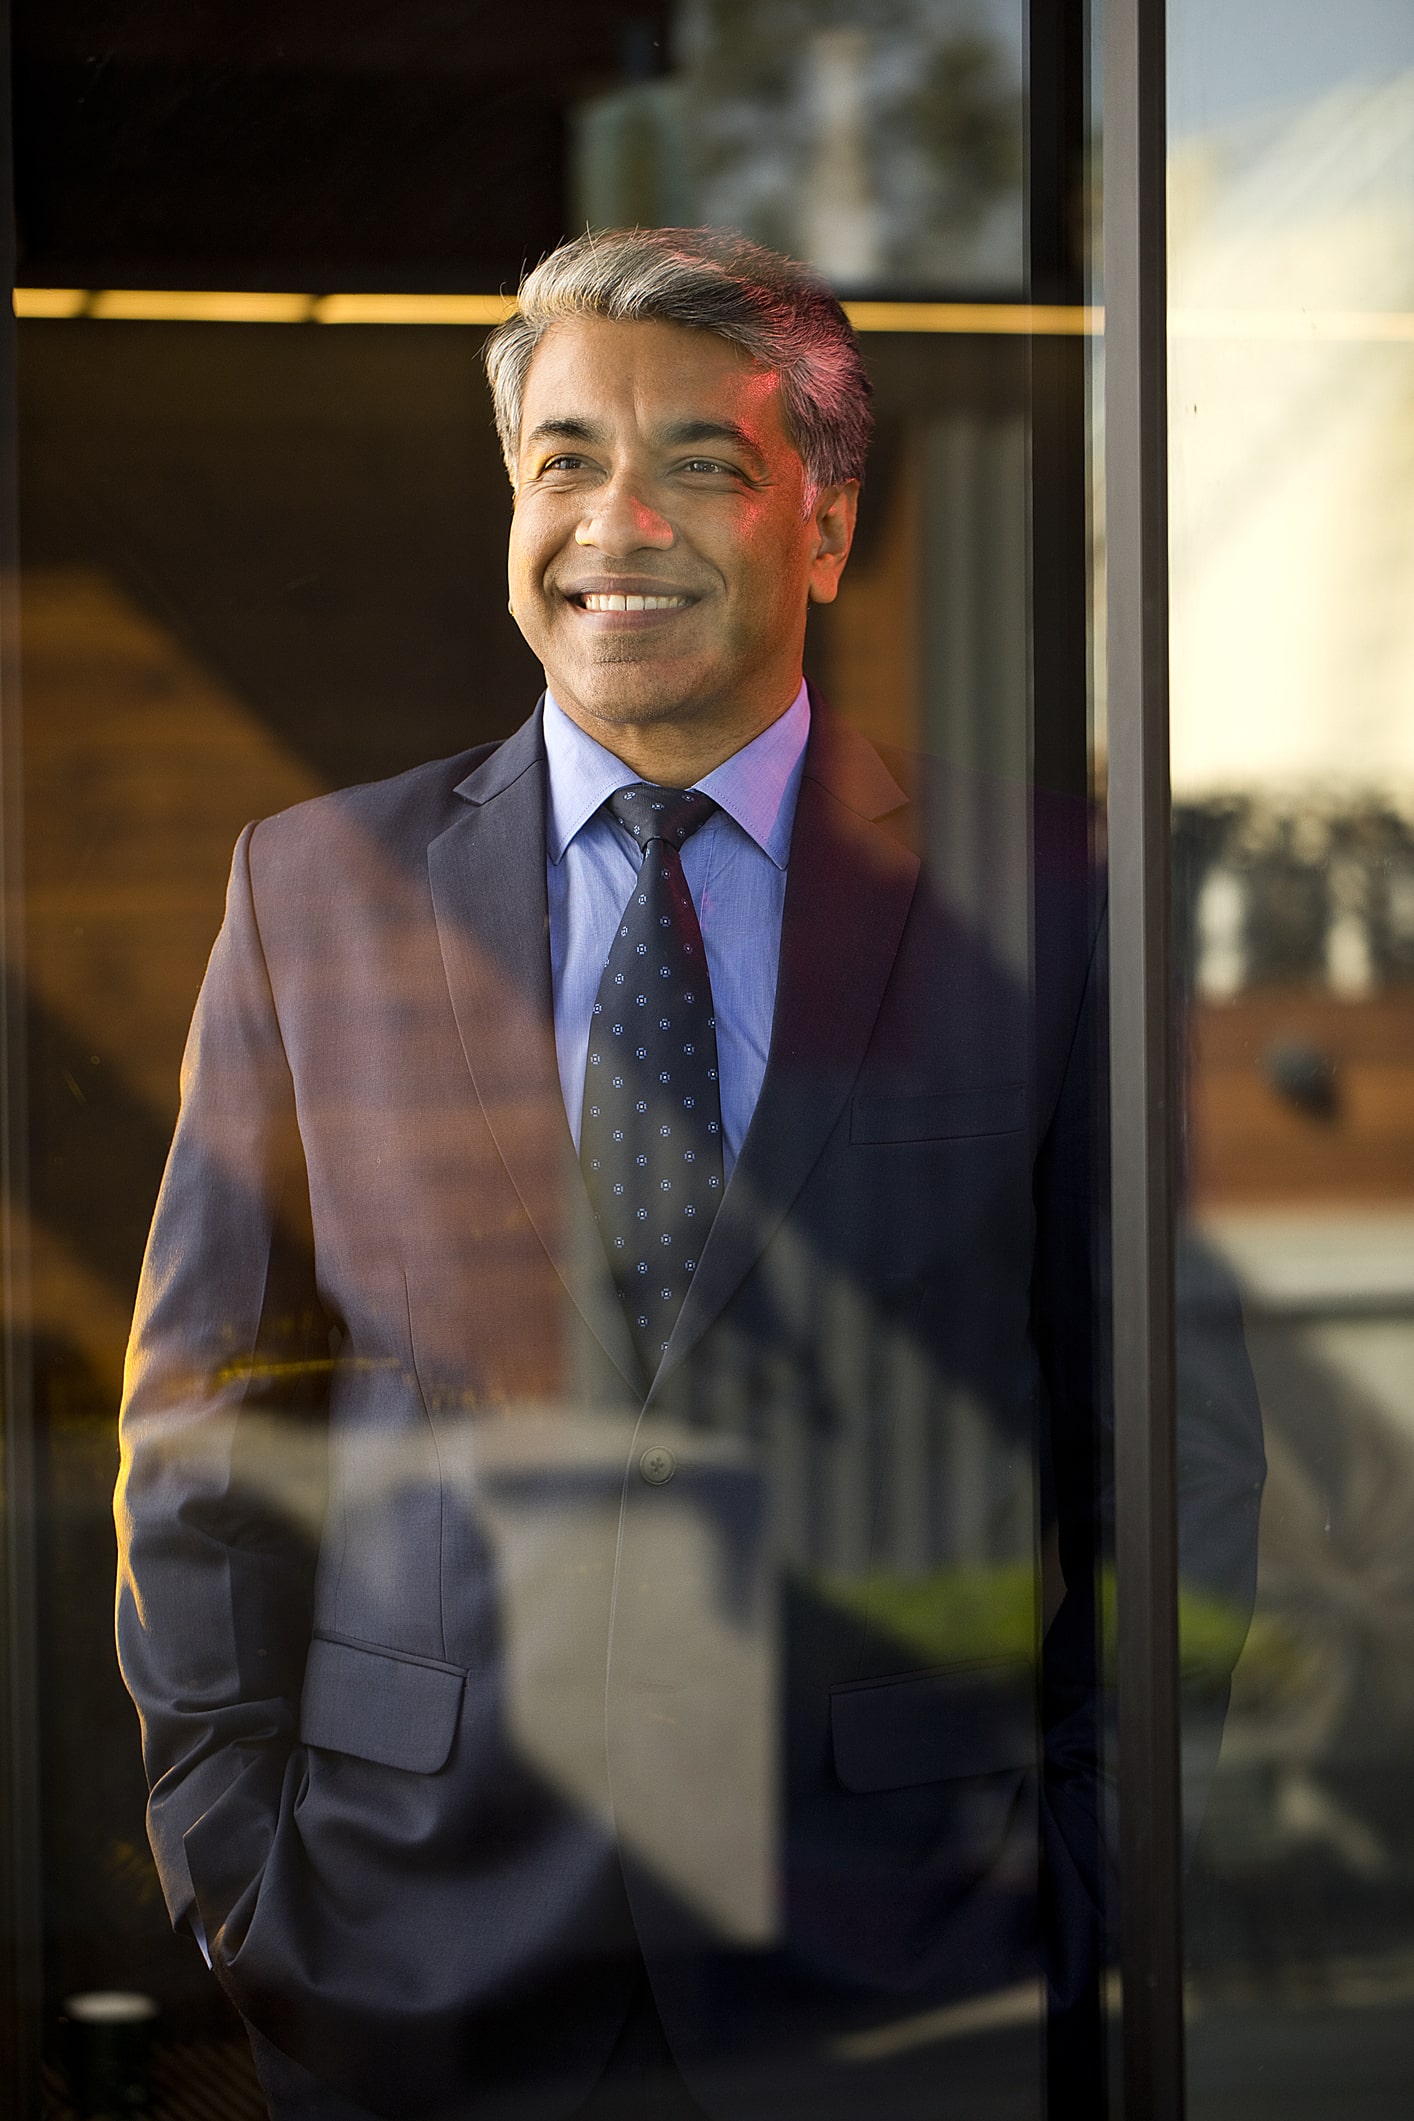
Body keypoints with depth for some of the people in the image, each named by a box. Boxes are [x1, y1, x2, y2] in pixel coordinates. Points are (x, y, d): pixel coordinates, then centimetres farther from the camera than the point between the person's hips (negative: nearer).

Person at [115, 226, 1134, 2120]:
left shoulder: (1040, 897, 0)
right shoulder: (315, 889, 4)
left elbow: (1155, 1426, 4)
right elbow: (211, 1413, 6)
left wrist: (1087, 1873, 0)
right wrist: (233, 1846, 1)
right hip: (420, 1947, 1)